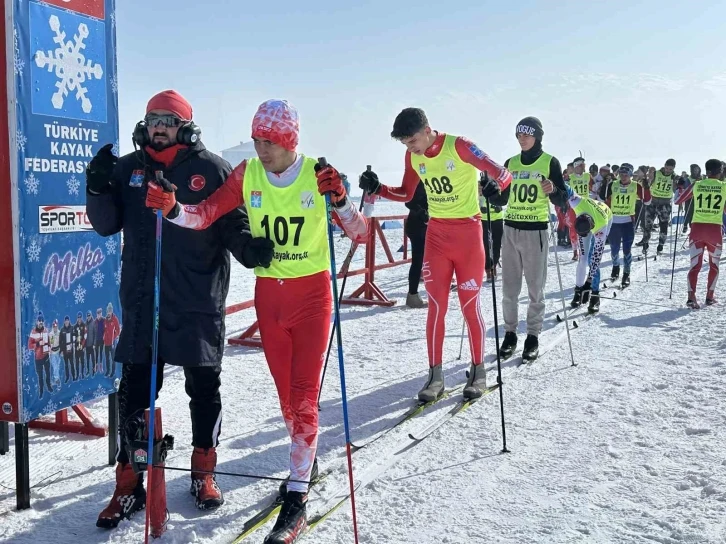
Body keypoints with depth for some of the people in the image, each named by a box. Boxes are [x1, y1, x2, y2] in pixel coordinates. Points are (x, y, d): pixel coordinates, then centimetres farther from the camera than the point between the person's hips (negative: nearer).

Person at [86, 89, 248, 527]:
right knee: (134, 391, 6)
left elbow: (234, 222, -1)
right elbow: (107, 225, 9)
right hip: (140, 302, 3)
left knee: (204, 388, 10)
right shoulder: (128, 168, 8)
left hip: (198, 302, -2)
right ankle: (130, 485, 18)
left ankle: (204, 472, 28)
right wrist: (99, 188, -8)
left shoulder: (212, 170, -2)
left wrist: (247, 245, -22)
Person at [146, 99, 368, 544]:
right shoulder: (247, 175, -4)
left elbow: (361, 235, -11)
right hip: (268, 296, 3)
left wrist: (340, 200, -28)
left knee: (304, 395, -7)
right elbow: (207, 214, -11)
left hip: (312, 294, -3)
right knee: (285, 392, 14)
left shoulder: (318, 174, -11)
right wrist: (173, 210, -30)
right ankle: (306, 461, 37)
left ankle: (296, 500, -1)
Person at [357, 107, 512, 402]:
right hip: (436, 234, 4)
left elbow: (503, 174, -18)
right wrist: (377, 188, 0)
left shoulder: (459, 146, -16)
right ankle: (435, 375, 8)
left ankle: (478, 371, 16)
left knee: (469, 305, 2)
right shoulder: (413, 157, 1)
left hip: (467, 232, -4)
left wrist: (494, 185, -41)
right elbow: (406, 193, 16)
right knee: (436, 305, 2)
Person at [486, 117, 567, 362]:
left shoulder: (550, 162, -2)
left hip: (535, 231, -4)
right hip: (511, 230, 4)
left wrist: (553, 191, -25)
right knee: (509, 288, 6)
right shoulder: (511, 163, 11)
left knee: (535, 287, 1)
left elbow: (562, 201, -5)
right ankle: (510, 334, 16)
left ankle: (533, 337, 10)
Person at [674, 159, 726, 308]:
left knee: (695, 265, 2)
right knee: (714, 265, 18)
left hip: (697, 228, 1)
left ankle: (691, 296, -15)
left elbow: (678, 201, 10)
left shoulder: (697, 185, 2)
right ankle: (710, 296, 19)